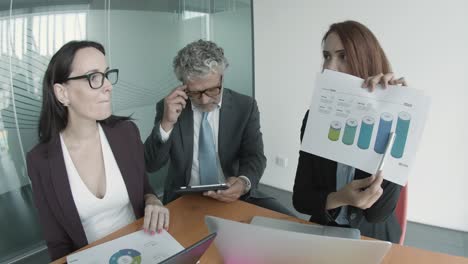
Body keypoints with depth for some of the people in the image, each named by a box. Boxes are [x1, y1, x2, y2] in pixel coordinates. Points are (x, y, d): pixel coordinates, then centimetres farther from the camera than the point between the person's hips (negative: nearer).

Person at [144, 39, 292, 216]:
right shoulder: (169, 107, -3)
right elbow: (150, 165, -5)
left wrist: (244, 183, -28)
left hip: (234, 195, 2)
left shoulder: (245, 106, -2)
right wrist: (166, 124, -22)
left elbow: (254, 157, -5)